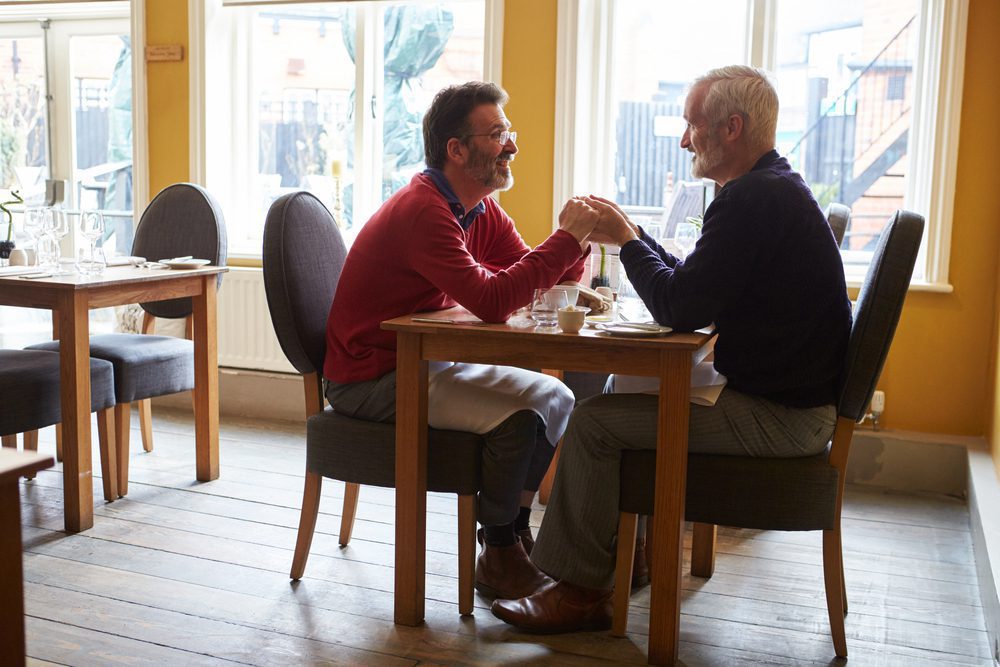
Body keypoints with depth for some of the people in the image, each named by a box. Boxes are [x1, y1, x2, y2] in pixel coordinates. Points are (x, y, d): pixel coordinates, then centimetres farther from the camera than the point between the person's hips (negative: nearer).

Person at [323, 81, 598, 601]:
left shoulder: (482, 211, 7)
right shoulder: (421, 211, -23)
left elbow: (539, 281, 4)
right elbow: (491, 300, -34)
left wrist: (575, 238, -16)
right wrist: (567, 238, -28)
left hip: (424, 361, 10)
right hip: (370, 378, -10)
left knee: (555, 397, 8)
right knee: (517, 412, -24)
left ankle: (517, 535, 16)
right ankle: (499, 559, -5)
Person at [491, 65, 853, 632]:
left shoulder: (753, 198, -21)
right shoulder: (776, 187, 14)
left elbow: (681, 309, -24)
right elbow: (697, 286, 18)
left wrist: (629, 239, -9)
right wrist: (628, 236, 10)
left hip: (780, 415, -11)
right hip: (791, 394, 11)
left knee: (595, 421, -12)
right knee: (628, 388, 19)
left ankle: (580, 591, 1)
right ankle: (625, 562, 23)